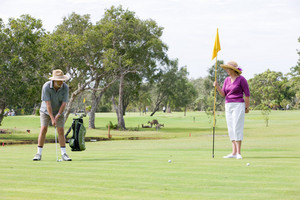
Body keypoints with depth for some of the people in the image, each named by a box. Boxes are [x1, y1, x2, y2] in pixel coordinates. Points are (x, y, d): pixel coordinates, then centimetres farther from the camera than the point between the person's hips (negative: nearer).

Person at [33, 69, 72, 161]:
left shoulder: (65, 87, -20)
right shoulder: (46, 87, -27)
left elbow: (64, 103, -17)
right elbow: (48, 104, -28)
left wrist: (57, 116, -22)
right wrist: (52, 119, -30)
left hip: (58, 111, 2)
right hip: (46, 111, -2)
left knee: (61, 131, -6)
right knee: (43, 129, -12)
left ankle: (63, 154, -1)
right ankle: (39, 154, -7)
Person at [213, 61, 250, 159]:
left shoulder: (241, 79, -8)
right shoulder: (227, 79, 11)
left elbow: (247, 94, -5)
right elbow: (223, 94, 8)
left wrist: (246, 107, -4)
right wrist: (217, 86, -9)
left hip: (238, 106, -7)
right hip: (228, 106, 7)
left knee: (237, 128, -13)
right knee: (231, 129, 5)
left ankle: (238, 153, -12)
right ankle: (234, 153, 6)